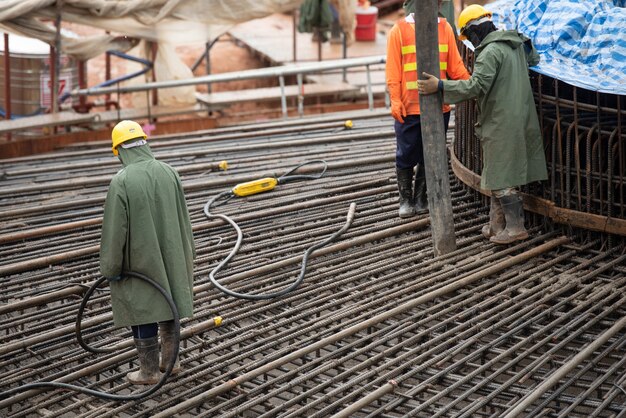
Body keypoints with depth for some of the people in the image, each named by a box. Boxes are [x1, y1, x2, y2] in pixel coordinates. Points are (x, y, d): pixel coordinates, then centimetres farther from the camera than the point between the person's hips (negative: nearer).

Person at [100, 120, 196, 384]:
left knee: (142, 313, 7)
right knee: (167, 305, 19)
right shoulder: (168, 173, -4)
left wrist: (110, 268, -5)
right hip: (169, 259, 5)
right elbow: (182, 219, 4)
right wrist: (185, 257, 16)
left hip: (139, 261, -5)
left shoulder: (121, 182, -20)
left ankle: (149, 371, 16)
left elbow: (115, 230, -17)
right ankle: (170, 359, 32)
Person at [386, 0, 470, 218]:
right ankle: (406, 200, 19)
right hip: (409, 108, -3)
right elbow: (393, 70, -4)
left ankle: (421, 200, 22)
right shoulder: (399, 30, -2)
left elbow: (455, 65, 9)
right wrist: (395, 100, -11)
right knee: (406, 157, 5)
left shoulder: (444, 28, 7)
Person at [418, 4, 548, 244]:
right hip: (520, 119, 9)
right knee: (497, 173, 15)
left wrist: (440, 86, -24)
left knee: (501, 177, -2)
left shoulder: (490, 52, -17)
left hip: (502, 124, -9)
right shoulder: (517, 43, 12)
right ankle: (497, 225, 21)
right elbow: (534, 59, 30)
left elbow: (476, 86, -25)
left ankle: (515, 227, 2)